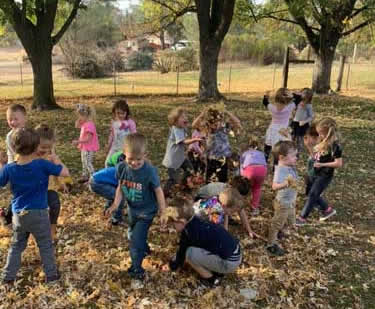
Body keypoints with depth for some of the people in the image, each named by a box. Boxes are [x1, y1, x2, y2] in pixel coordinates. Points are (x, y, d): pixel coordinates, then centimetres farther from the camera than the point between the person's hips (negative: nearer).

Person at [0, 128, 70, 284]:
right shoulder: (42, 165, -17)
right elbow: (65, 173, -13)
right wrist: (55, 160, 2)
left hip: (18, 215, 3)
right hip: (39, 214, -3)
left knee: (16, 246, 23)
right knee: (46, 245, 15)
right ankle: (51, 274, 23)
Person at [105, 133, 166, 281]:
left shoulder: (149, 171, -29)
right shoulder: (121, 167, -17)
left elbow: (158, 191, -18)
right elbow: (120, 187, -2)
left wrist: (163, 213, -14)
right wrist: (115, 204, -14)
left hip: (146, 211, -6)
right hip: (132, 209, 6)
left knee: (136, 240, -8)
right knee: (132, 235, 27)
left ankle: (136, 269, 15)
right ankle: (144, 249, 58)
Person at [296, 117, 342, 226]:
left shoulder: (335, 146, -22)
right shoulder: (323, 142, 3)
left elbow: (339, 163, -23)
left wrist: (322, 164, -26)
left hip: (325, 176, -9)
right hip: (316, 173, 9)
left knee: (312, 195, -2)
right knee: (312, 193, 18)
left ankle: (302, 218, 8)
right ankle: (328, 209, 35)